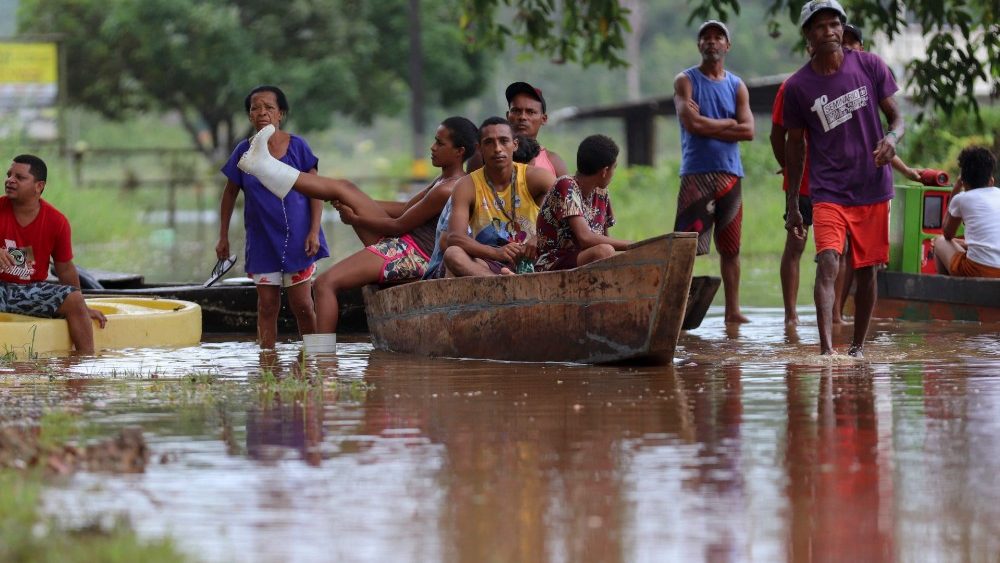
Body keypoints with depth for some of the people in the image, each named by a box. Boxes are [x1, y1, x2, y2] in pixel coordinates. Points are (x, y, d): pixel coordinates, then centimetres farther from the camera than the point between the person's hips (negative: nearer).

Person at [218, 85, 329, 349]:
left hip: (297, 238, -2)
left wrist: (314, 231, -10)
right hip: (262, 241, 2)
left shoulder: (297, 146, -5)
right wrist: (223, 237, 10)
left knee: (302, 305, 0)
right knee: (267, 306, 3)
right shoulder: (244, 152, -1)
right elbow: (230, 194, 10)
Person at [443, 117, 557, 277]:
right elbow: (454, 237, -12)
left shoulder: (535, 177, 4)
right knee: (452, 254, -32)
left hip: (532, 261, 1)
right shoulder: (467, 186, 2)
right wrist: (496, 252, -30)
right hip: (489, 265, 0)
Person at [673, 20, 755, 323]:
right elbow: (692, 123, -12)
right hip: (696, 173, -4)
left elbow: (748, 131, 1)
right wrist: (729, 123, -3)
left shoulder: (737, 87, 14)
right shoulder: (686, 81, 3)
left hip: (730, 173, 4)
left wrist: (709, 126, -5)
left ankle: (733, 310, 12)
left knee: (730, 247, 6)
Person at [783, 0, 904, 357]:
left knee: (866, 270, 7)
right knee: (828, 262, -20)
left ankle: (858, 347, 22)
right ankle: (826, 349, -29)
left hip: (873, 189, 2)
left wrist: (892, 137, -19)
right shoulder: (797, 87, -1)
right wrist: (792, 205, 8)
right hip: (828, 191, -2)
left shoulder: (869, 66, 0)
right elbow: (795, 146, 8)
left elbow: (896, 117, 6)